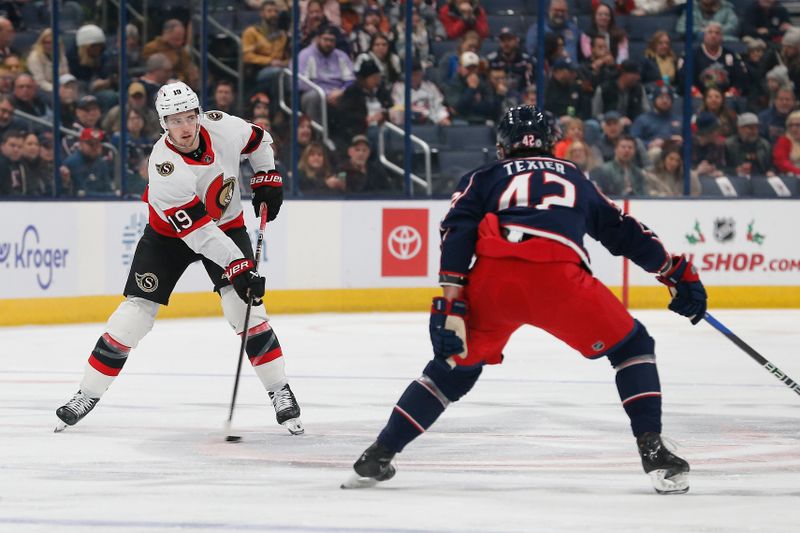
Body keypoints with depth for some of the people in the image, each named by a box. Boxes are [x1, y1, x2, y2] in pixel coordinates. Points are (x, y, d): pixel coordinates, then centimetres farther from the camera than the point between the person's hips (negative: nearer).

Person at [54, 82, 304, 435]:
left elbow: (258, 140, 5)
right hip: (170, 233, -3)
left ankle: (280, 393, -5)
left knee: (245, 306, -15)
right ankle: (87, 396, 4)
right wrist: (237, 267, -36)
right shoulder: (164, 167, -33)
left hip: (227, 224, 3)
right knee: (136, 311, -7)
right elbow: (197, 231, -34)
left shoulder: (222, 127, -21)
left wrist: (267, 181, 0)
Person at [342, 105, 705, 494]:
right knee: (631, 346, 18)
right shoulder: (574, 179, 35)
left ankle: (377, 457, 20)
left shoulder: (483, 179, 28)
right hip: (558, 278, -1)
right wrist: (679, 274, 45)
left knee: (455, 366, 23)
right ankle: (654, 453, 3)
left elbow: (457, 236, 10)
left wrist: (451, 304, 2)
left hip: (492, 279, 1)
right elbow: (626, 233, 36)